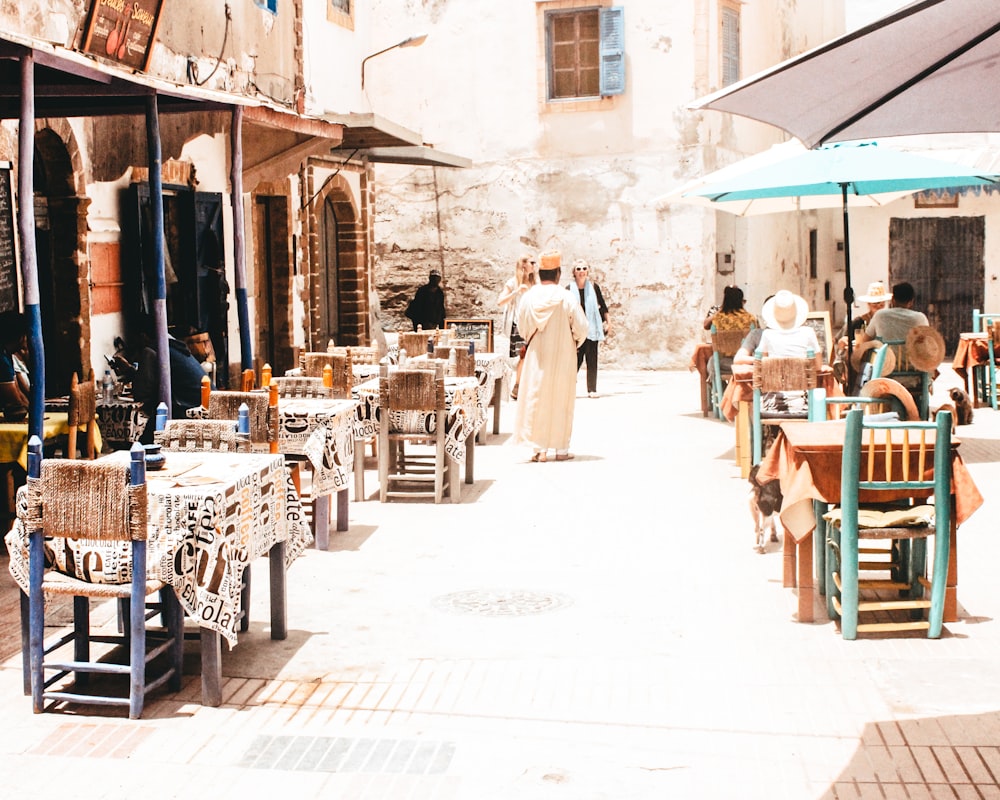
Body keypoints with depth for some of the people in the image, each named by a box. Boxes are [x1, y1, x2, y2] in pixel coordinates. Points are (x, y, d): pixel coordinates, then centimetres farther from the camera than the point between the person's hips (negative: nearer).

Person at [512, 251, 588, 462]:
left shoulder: (528, 297, -6)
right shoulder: (566, 298, -13)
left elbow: (522, 328, 4)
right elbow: (580, 328, -8)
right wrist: (574, 343, 13)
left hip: (536, 357, 2)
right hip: (561, 357, -2)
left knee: (536, 398, 6)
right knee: (561, 401, 8)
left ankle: (540, 448, 3)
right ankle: (561, 449, 12)